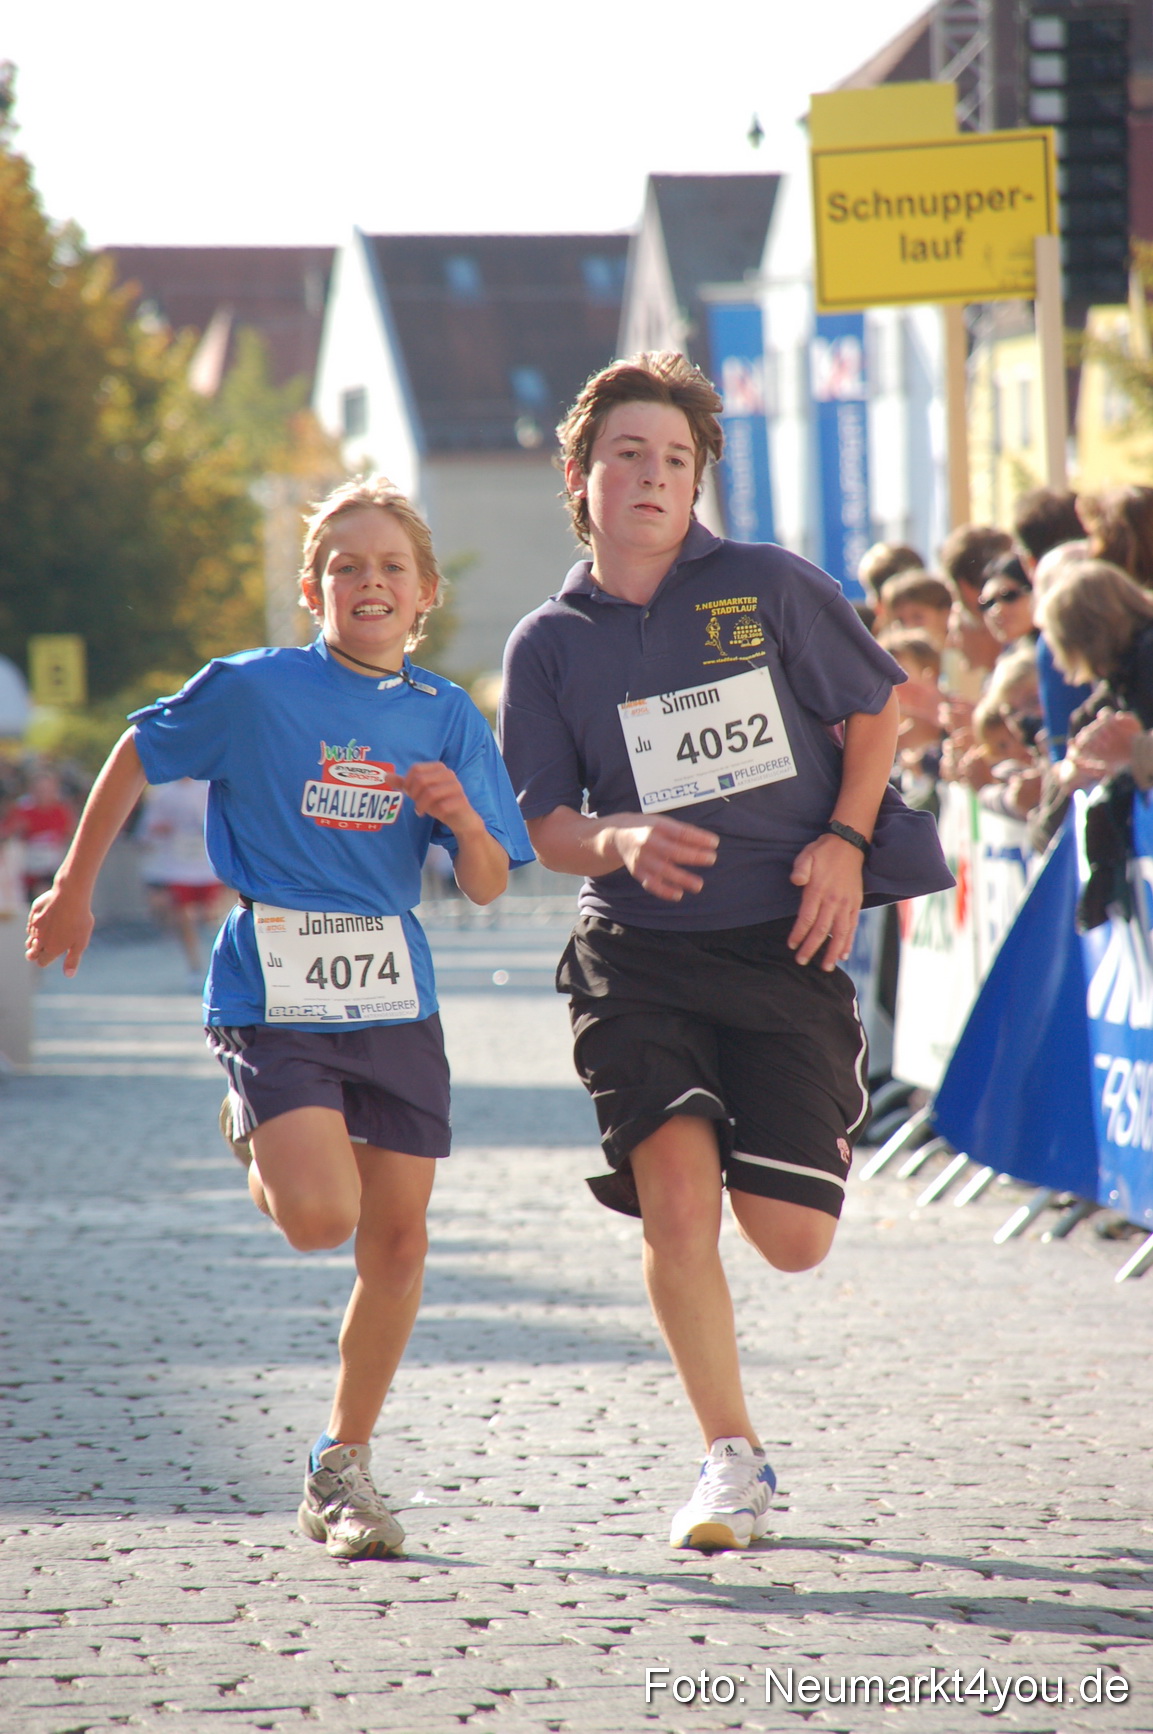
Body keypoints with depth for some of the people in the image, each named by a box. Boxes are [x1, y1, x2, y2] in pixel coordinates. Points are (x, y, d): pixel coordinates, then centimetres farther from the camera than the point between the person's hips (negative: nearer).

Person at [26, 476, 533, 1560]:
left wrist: (466, 821, -16)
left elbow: (487, 887, 6)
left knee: (397, 1240, 2)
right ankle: (263, 1151, 18)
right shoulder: (252, 691, -5)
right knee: (321, 1216, -20)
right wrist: (73, 890, 15)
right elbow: (135, 760, 10)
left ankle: (342, 1468, 18)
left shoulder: (446, 718, 5)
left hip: (392, 993, 4)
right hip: (273, 994, -4)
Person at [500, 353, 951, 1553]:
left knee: (792, 1239, -4)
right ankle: (732, 1463, 0)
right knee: (676, 1204, -16)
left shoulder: (768, 588, 2)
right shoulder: (549, 645, 5)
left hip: (786, 947, 0)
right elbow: (542, 824, 5)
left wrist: (845, 840, -4)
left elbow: (873, 710, 11)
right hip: (638, 957, 0)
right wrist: (621, 841, -17)